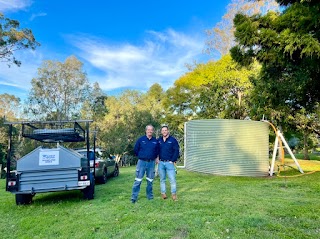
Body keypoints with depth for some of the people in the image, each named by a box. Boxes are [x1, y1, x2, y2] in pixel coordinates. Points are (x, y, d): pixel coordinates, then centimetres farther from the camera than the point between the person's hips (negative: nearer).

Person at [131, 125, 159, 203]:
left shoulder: (155, 141, 5)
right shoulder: (141, 139, -1)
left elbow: (157, 151, 19)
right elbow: (135, 150, 8)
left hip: (151, 163, 2)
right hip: (142, 162, -2)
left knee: (150, 180, 11)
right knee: (138, 180, -2)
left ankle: (150, 195, 25)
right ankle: (134, 197, 5)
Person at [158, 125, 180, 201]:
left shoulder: (173, 140, -3)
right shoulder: (159, 140, 9)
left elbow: (177, 151, -5)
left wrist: (173, 160, -9)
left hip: (169, 163, -3)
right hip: (161, 163, 4)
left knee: (172, 179, -4)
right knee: (162, 179, 11)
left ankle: (174, 194, 7)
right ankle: (163, 193, 21)